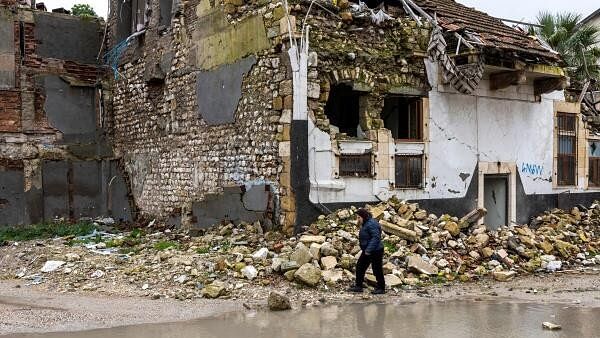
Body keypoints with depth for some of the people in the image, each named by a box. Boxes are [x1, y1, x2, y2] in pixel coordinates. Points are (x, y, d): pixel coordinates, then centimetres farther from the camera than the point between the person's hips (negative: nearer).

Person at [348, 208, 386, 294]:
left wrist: (369, 249, -27)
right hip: (367, 251, 11)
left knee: (377, 270, 0)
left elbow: (376, 237, -27)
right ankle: (358, 286, 17)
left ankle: (381, 288, 14)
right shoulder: (365, 224, 11)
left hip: (375, 251, -11)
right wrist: (366, 250, 13)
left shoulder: (371, 224, -21)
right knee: (360, 266, 11)